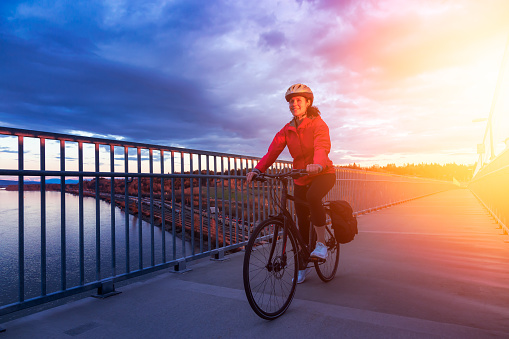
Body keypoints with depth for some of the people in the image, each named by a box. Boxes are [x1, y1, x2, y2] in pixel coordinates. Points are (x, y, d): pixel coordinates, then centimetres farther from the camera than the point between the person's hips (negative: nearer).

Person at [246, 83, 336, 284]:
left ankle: (321, 244, -19)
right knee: (302, 224, 6)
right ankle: (302, 267, 23)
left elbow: (322, 146, -31)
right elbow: (272, 151, -13)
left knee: (313, 197, -37)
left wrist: (317, 164, -53)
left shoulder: (318, 124, -12)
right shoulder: (287, 130, -1)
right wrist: (257, 170, -30)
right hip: (301, 178, 4)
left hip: (323, 173, -4)